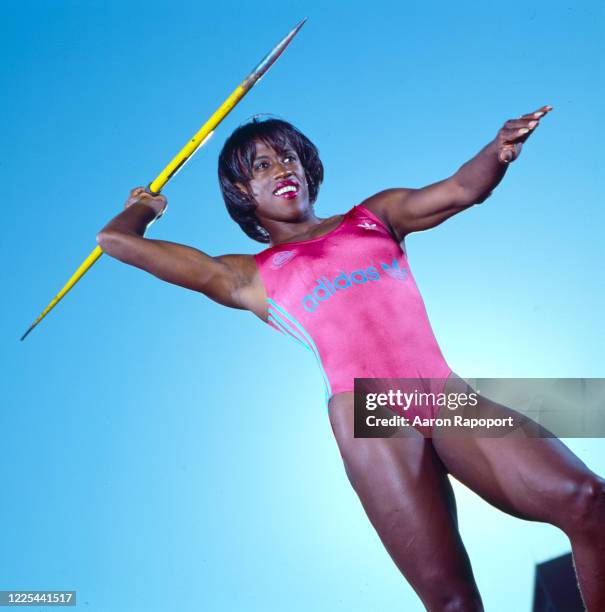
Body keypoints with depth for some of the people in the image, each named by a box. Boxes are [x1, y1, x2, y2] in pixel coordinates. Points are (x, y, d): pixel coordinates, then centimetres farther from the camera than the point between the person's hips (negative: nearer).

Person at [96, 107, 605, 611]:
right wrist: (145, 206, 39)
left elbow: (463, 189, 10)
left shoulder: (377, 215, 24)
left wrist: (501, 148, -12)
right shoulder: (248, 276, 15)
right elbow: (115, 240, 16)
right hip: (368, 413, -3)